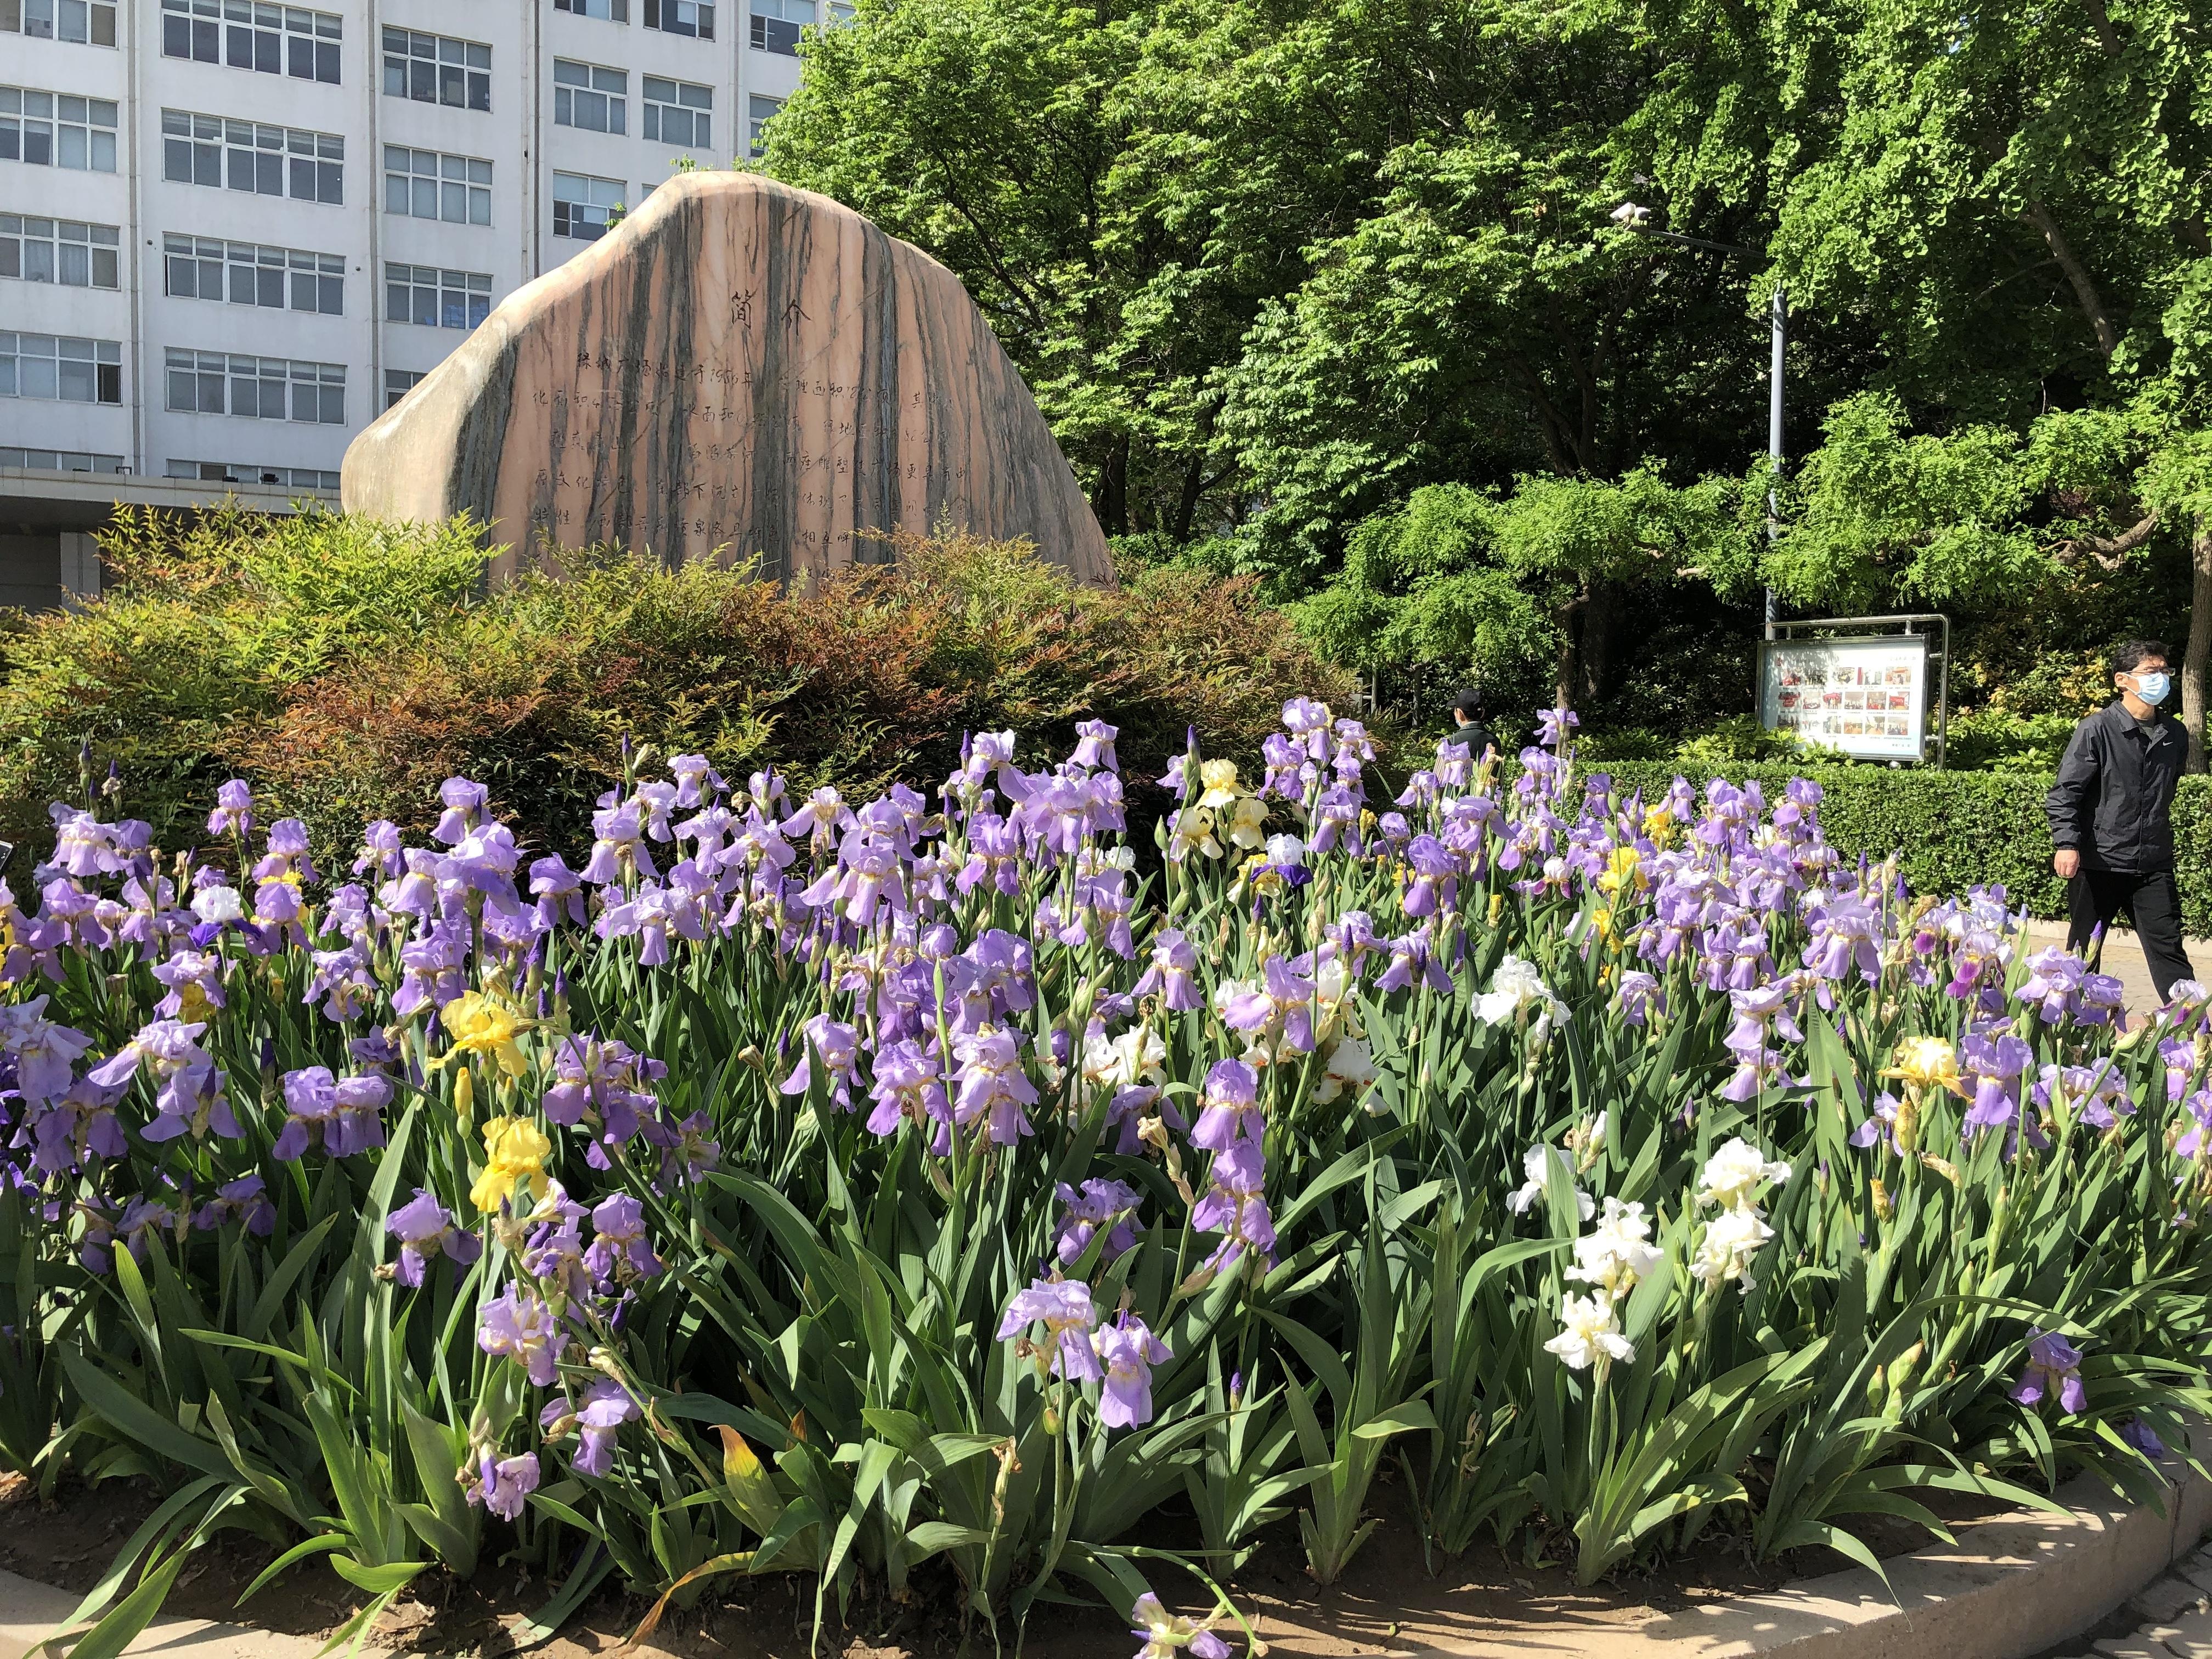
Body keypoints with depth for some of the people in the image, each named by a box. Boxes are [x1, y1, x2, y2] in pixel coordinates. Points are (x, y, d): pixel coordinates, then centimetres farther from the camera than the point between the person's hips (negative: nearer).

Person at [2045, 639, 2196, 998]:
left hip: (2153, 867, 4)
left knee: (2168, 952, -2)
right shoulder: (2097, 729, -7)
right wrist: (2066, 843, -21)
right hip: (2098, 864, -4)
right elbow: (2065, 792, -10)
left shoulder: (2174, 736, 10)